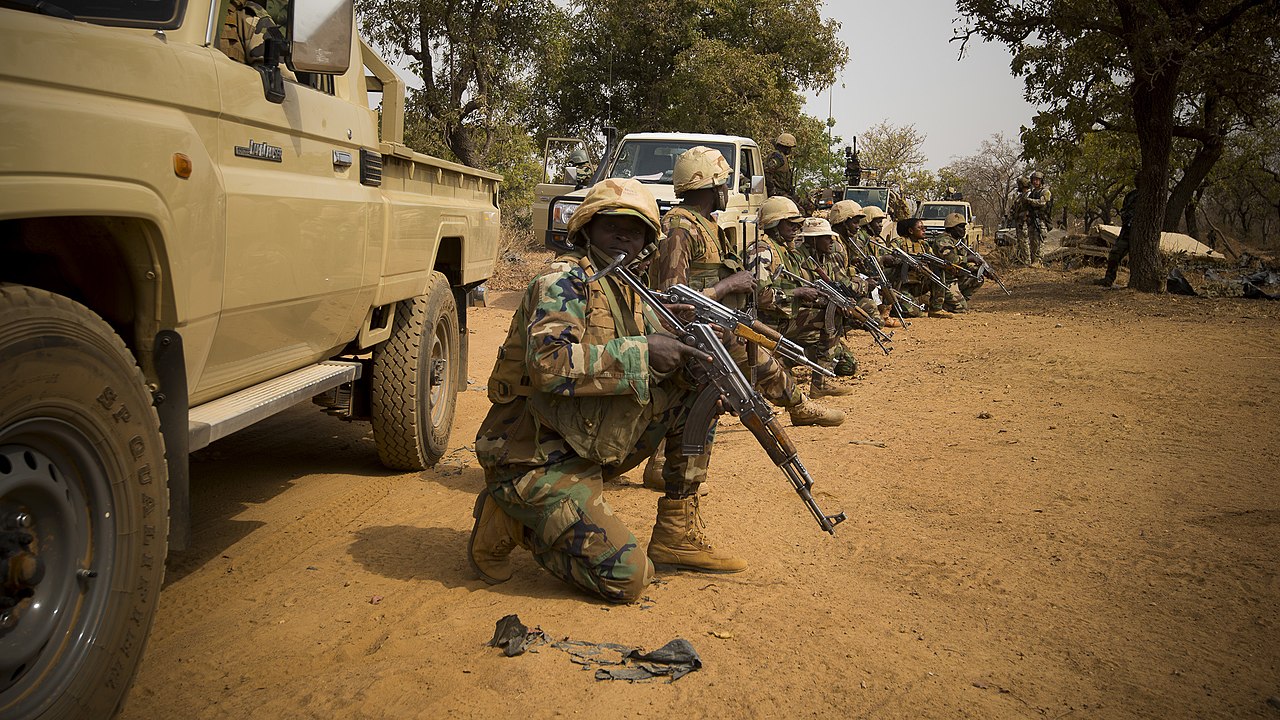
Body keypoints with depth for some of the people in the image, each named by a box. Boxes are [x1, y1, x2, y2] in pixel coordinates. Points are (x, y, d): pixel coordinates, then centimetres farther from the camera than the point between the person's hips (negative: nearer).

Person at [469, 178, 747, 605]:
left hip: (591, 448, 9)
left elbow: (663, 358, 14)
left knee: (694, 386, 3)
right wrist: (642, 351, -25)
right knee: (627, 578, -17)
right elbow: (549, 364, -29)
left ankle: (677, 536, 6)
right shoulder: (565, 279, -13)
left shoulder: (628, 292, 13)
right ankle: (510, 522, 3)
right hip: (535, 461, -8)